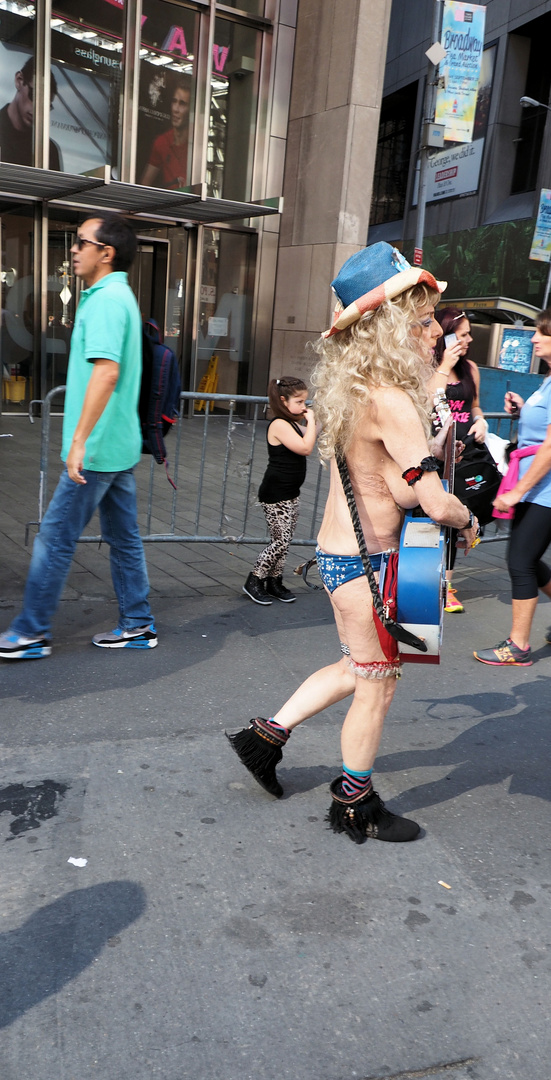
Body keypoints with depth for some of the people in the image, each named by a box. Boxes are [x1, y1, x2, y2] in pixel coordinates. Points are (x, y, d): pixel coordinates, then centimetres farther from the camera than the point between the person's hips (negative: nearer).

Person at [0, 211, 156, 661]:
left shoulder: (106, 299, -15)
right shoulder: (120, 295, 17)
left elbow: (106, 371, -28)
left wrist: (79, 440, -29)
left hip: (97, 450, -10)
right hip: (121, 446, 10)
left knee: (55, 538, -1)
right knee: (124, 537, 13)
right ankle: (138, 625, 22)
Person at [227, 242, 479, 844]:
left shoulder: (355, 387, 5)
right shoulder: (392, 401, -24)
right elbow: (435, 502, -25)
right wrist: (467, 522, -6)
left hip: (340, 552, 9)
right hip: (364, 563, -9)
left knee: (358, 670, 26)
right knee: (377, 684, 10)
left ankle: (267, 735, 36)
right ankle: (355, 805, 30)